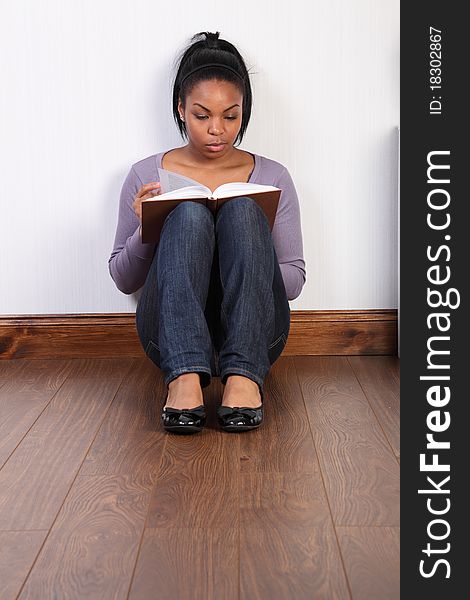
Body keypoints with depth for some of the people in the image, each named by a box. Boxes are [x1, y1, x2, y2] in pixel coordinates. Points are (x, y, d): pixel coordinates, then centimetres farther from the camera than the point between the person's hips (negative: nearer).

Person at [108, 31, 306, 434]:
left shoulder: (272, 176, 12)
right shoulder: (146, 175, 11)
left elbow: (294, 278, 11)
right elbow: (125, 281, 13)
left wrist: (246, 253, -11)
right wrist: (146, 231, -8)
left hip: (253, 335, 1)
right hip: (171, 334, 0)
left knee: (242, 209, -25)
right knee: (188, 214, -27)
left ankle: (243, 375, -38)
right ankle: (184, 377, -43)